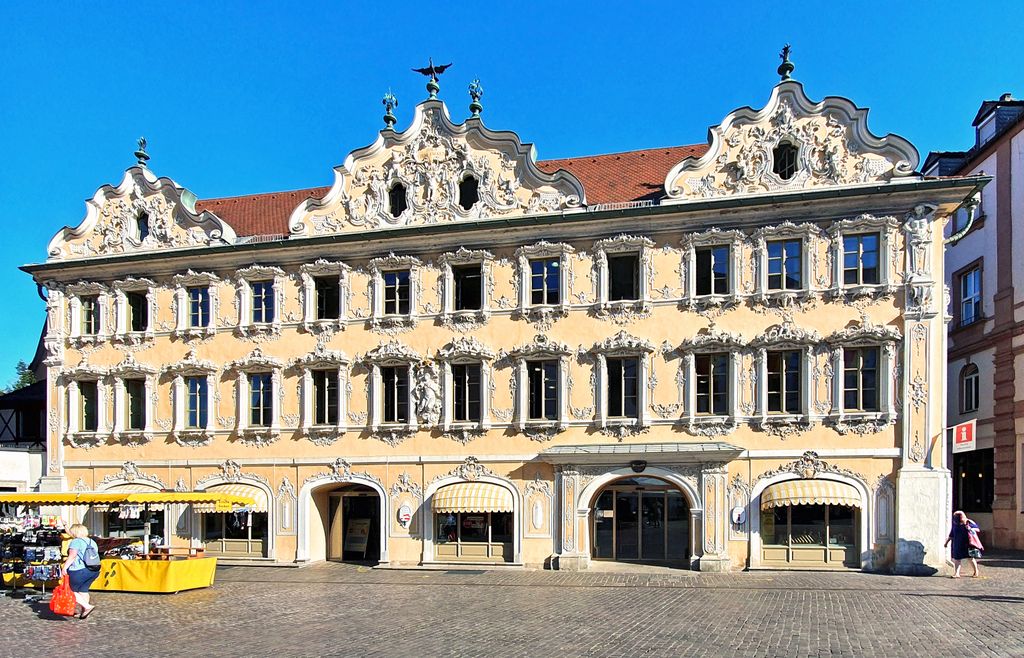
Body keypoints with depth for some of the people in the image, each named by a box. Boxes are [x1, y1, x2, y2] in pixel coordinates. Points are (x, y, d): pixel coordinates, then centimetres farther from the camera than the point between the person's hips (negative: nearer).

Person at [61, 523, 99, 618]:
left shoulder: (76, 542, -7)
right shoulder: (92, 542, 16)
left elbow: (72, 556, -17)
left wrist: (64, 567, -16)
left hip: (79, 571, -8)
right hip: (94, 571, 8)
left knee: (73, 591, 4)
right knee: (83, 591, 17)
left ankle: (87, 607, -6)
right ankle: (84, 611, 18)